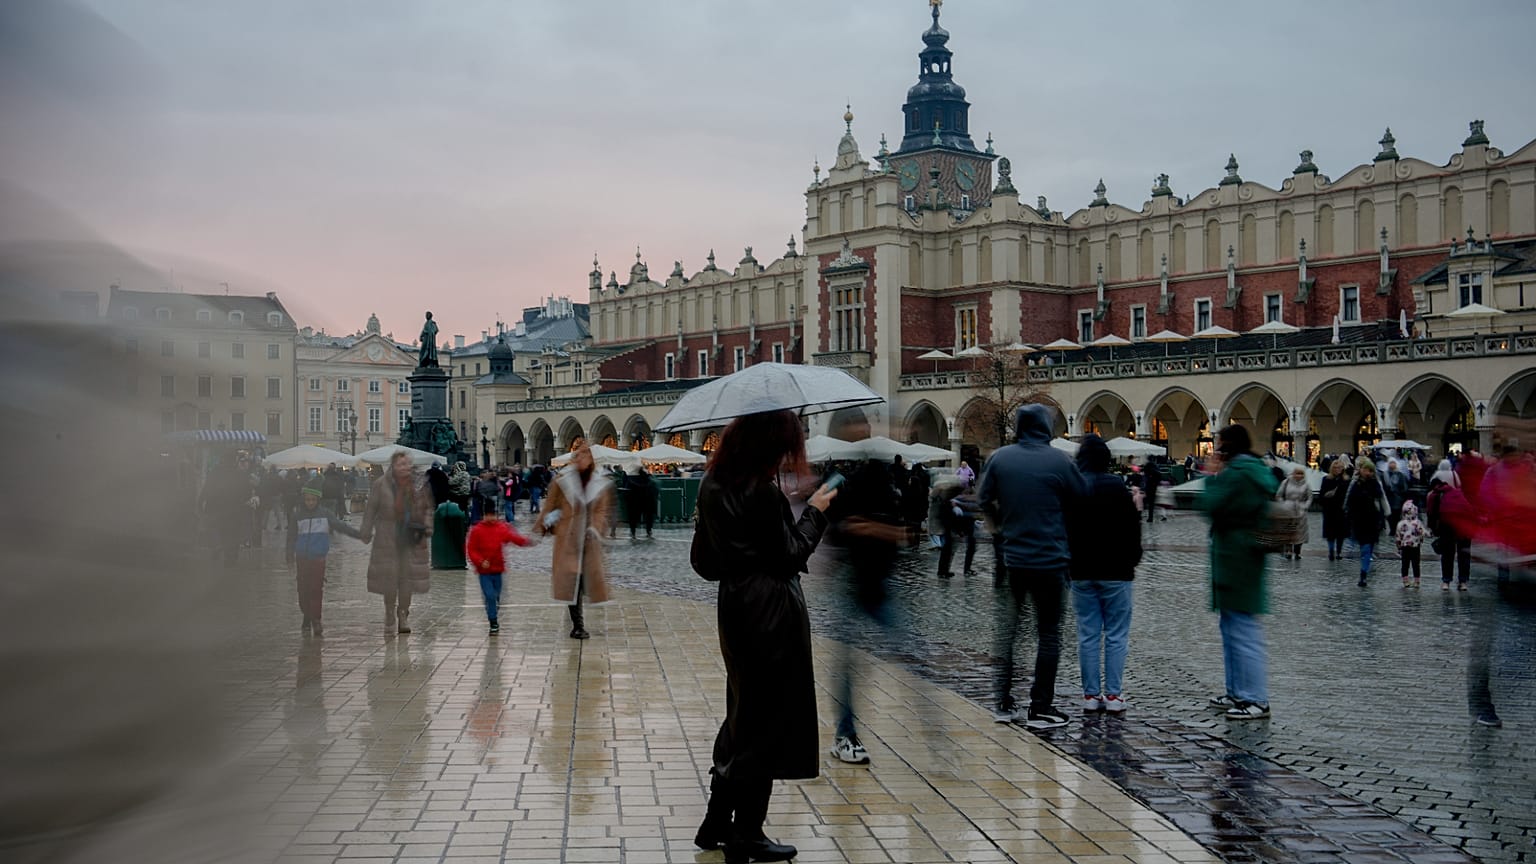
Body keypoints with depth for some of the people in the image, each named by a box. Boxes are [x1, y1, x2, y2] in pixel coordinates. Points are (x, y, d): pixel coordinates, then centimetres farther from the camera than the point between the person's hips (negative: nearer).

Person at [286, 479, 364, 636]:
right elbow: (292, 536, 9)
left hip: (319, 558, -1)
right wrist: (290, 554, 3)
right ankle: (307, 618, 16)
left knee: (316, 589, -6)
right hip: (302, 557, 1)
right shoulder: (297, 516, 5)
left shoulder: (325, 514, 3)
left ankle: (315, 619, -2)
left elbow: (341, 526, 2)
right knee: (303, 589, 4)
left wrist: (359, 534, -4)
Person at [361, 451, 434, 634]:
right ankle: (390, 616, 18)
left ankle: (403, 615, 15)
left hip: (412, 538, 1)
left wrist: (427, 527, 1)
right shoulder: (381, 485, -4)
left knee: (408, 577, 1)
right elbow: (371, 510, 4)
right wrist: (367, 532, 3)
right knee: (389, 577, 1)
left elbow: (428, 508, 13)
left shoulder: (420, 484, 2)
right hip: (388, 538, -1)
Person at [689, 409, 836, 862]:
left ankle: (717, 825, 25)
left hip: (736, 611, 8)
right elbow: (789, 555, -14)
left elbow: (703, 560, 13)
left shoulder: (713, 485, 7)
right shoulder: (763, 491, -19)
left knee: (745, 714, 19)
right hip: (773, 614, -8)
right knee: (768, 723, 3)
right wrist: (814, 512, -3)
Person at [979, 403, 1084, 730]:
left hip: (1011, 557, 3)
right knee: (1048, 633, 6)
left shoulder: (999, 458, -2)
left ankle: (1002, 703, 16)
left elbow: (985, 501, 4)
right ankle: (1040, 708, 7)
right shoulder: (1059, 461, -10)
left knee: (1006, 628, 14)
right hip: (1050, 559, -3)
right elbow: (1079, 499, -2)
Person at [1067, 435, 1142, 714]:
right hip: (1115, 572, -3)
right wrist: (1133, 559, 9)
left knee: (1088, 635, 7)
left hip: (1081, 573, 3)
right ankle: (1113, 695, 2)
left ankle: (1091, 694, 7)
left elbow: (1061, 530, 7)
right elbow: (1132, 527, -6)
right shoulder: (1118, 487, -9)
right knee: (1116, 635, 3)